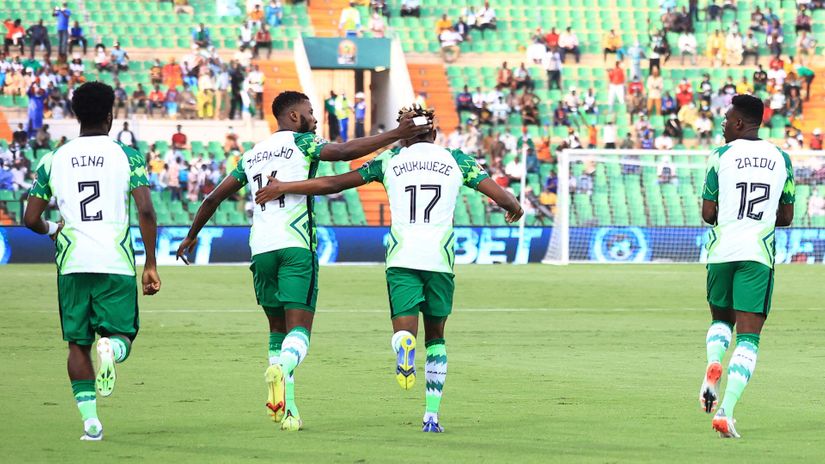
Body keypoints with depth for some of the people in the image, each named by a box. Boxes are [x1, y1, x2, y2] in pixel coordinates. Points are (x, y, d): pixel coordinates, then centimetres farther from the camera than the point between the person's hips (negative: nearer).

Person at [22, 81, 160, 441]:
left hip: (72, 263, 2)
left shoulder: (54, 160, 7)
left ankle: (89, 418, 2)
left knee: (78, 342, 11)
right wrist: (151, 265, -3)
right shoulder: (127, 157, 1)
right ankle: (111, 349, -28)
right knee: (120, 334, 8)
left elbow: (31, 219, 8)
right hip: (116, 263, -2)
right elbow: (146, 212, -8)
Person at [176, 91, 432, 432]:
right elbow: (345, 152, -14)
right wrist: (397, 135, -13)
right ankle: (282, 368, -41)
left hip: (261, 249, 5)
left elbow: (213, 199, 27)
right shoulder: (301, 143, 4)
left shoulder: (251, 156, 21)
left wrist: (191, 237, 41)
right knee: (299, 329, -8)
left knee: (278, 329, 15)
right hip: (295, 246, -5)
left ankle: (287, 410, 7)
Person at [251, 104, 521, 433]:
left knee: (404, 328, -4)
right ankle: (432, 416, 12)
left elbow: (333, 184, 7)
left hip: (401, 257, -1)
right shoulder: (456, 160, 11)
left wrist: (284, 187, 16)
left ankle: (404, 346, -43)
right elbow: (500, 196, 9)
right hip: (441, 258, 1)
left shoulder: (390, 160, 10)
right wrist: (514, 207, 33)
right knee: (436, 337, 17)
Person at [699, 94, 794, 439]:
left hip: (721, 251, 0)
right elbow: (786, 217, 12)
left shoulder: (721, 155, 0)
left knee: (720, 318, 24)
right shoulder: (781, 159, 8)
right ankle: (725, 411, -15)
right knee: (748, 337, -1)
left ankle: (713, 364, -7)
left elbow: (708, 214, 0)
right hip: (759, 255, 0)